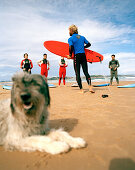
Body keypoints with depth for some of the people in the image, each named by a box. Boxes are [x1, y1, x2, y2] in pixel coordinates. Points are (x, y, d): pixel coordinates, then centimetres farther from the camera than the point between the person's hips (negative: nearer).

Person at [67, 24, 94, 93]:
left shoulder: (70, 39, -2)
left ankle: (81, 89, 1)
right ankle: (90, 86, -8)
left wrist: (70, 55, -4)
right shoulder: (82, 37, 14)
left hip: (77, 56, -4)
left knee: (77, 74, 2)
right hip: (83, 55, 5)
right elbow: (89, 44, 18)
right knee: (86, 72, 6)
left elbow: (71, 47, -16)